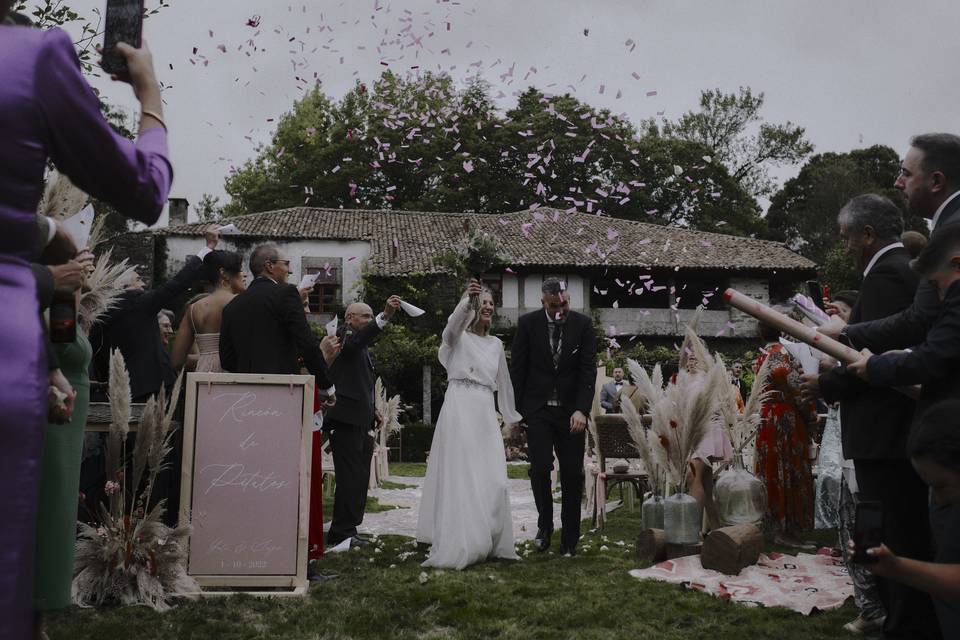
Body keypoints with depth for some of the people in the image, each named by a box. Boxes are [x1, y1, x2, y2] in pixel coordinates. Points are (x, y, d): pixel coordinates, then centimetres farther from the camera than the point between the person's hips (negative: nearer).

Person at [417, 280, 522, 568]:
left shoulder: (496, 344, 19)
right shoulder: (458, 336, 4)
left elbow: (503, 383, 23)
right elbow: (454, 323, -21)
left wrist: (512, 417, 23)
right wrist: (468, 299, -38)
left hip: (485, 414, 5)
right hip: (459, 408, -5)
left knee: (492, 479, 0)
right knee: (460, 477, -6)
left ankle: (489, 542, 12)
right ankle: (459, 545, -2)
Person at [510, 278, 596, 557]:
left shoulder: (583, 324, -2)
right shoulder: (528, 323, -3)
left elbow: (588, 370, -5)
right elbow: (517, 369, 1)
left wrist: (581, 410, -15)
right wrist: (515, 412, -2)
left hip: (571, 411, 1)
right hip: (538, 409, 0)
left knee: (572, 474, 1)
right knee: (540, 469, -9)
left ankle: (570, 541, 13)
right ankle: (544, 524, 17)